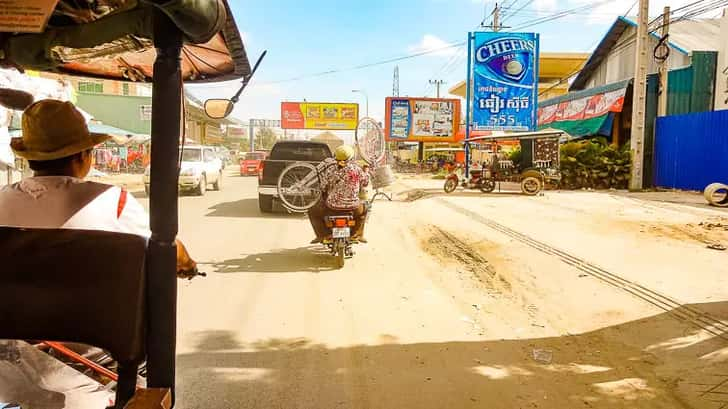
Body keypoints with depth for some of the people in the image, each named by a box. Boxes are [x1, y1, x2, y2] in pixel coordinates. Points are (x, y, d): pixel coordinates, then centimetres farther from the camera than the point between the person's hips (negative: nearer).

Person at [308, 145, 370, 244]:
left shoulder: (330, 170, -10)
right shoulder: (356, 169, -6)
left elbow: (324, 186, -4)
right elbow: (365, 183, 9)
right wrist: (366, 171, 27)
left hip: (333, 206, -2)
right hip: (352, 206, 2)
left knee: (313, 212, 23)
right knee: (363, 210, 36)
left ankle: (323, 235, 15)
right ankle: (357, 234, 32)